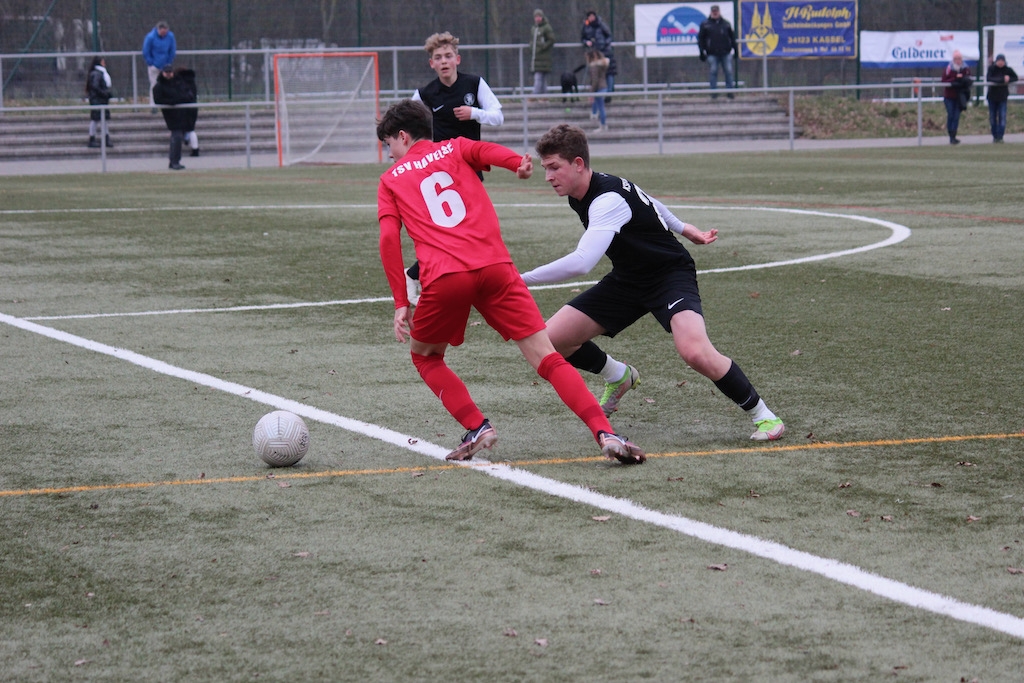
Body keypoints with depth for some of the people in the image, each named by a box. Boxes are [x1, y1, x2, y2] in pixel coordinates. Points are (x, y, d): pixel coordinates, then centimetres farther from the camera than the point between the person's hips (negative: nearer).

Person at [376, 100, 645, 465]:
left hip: (444, 277, -1)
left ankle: (477, 428, 6)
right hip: (495, 267, 1)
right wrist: (519, 163, -20)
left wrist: (401, 304, 5)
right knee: (547, 357, -2)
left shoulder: (391, 179, 21)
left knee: (425, 355, 24)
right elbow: (487, 150, 0)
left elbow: (389, 239, 6)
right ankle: (605, 433, -17)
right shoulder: (455, 149, 24)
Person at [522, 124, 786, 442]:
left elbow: (581, 263, -44)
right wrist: (684, 229, 29)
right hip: (627, 281, 9)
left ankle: (761, 414, -12)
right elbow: (645, 202, 17)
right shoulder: (579, 195, -1)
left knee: (695, 351, -34)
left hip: (671, 274, -9)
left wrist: (523, 279, -40)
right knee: (551, 340, -3)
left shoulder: (608, 200, -30)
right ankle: (619, 375, 27)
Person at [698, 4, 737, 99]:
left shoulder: (726, 24, 14)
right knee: (713, 72, -2)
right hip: (712, 54, -2)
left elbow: (732, 37, 19)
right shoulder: (705, 24, 7)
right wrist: (702, 52, -1)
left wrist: (735, 49, 14)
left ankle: (730, 91, 6)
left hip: (726, 53, 2)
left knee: (729, 71, -1)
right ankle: (714, 91, 4)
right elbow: (700, 38, 6)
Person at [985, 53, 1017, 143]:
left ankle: (1000, 136, -5)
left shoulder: (1007, 69, -2)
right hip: (992, 95, 0)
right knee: (992, 117, 5)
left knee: (1002, 117, -7)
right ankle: (994, 136, 15)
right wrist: (1002, 79, -28)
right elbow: (988, 78, -23)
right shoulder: (991, 68, -7)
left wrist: (1008, 80, -16)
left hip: (1002, 96, 0)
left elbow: (1015, 77, 5)